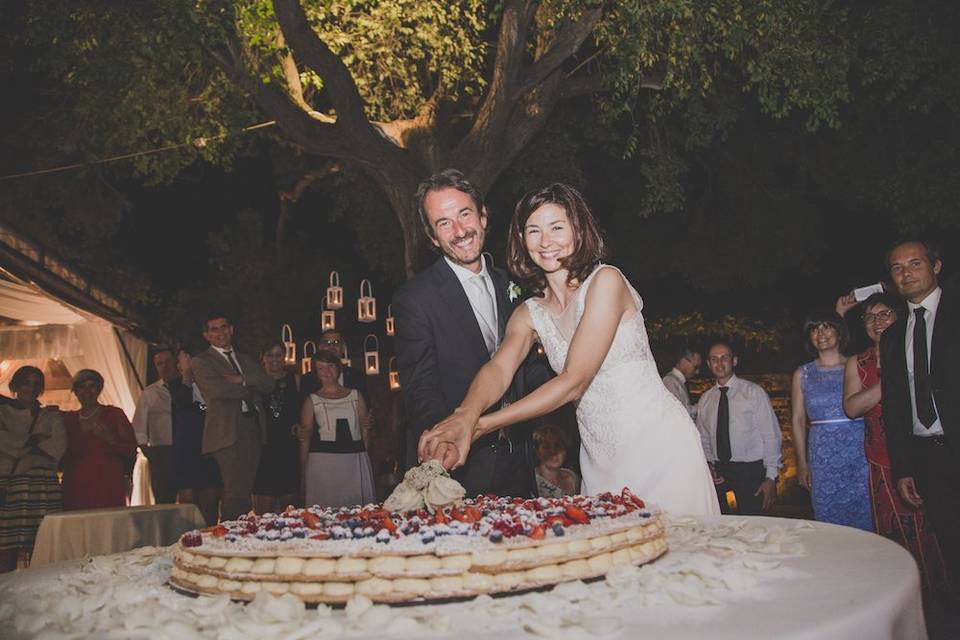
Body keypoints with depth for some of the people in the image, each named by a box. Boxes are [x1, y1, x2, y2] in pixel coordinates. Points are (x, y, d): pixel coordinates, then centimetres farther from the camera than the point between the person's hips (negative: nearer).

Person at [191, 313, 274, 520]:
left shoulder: (248, 360, 24)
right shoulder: (201, 361, 6)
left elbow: (268, 384, 8)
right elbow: (217, 390, -11)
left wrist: (241, 379, -7)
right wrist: (249, 388, 0)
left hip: (254, 428, 6)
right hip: (228, 431, -6)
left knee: (246, 491, 6)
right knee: (235, 492, -13)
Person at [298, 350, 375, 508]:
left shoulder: (355, 396, 13)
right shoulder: (312, 400, 7)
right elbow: (304, 439, 5)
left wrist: (367, 425, 2)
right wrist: (304, 473, -1)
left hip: (355, 461, 2)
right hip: (323, 462, -2)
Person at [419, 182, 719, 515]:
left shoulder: (606, 280, -14)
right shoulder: (528, 315, 5)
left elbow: (574, 381, -20)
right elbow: (499, 368, -13)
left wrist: (481, 425, -25)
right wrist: (466, 414, -37)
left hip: (658, 442, -5)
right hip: (601, 457, 5)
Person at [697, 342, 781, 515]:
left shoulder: (754, 392, -4)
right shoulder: (705, 399, 7)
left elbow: (771, 436, -6)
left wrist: (771, 478, -9)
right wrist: (709, 467, -4)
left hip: (751, 470, -3)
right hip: (718, 470, 3)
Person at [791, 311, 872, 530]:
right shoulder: (803, 374, 9)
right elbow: (798, 420, 9)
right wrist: (802, 463, 4)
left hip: (860, 454, -1)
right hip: (823, 458, 1)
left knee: (865, 520, 0)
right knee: (830, 522, 3)